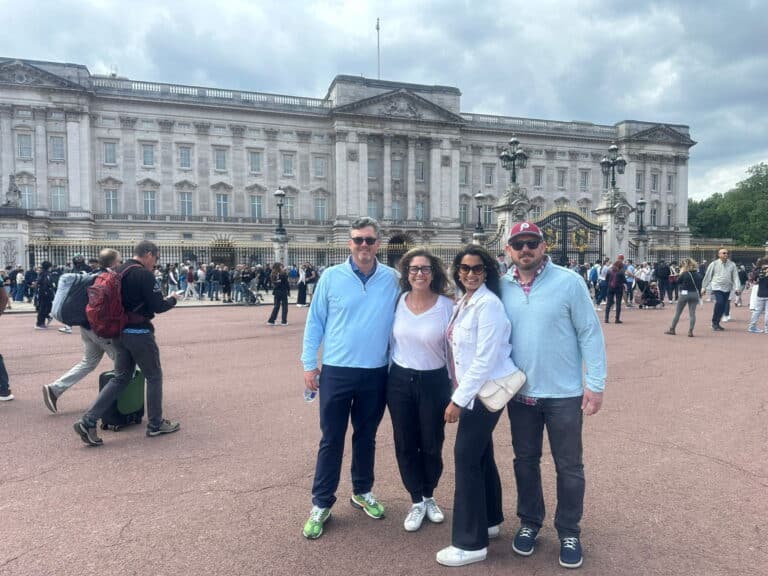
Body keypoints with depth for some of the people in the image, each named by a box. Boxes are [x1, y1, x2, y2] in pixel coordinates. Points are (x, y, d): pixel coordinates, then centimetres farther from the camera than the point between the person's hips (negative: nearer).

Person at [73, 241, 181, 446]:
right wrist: (172, 300, 3)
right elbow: (157, 306, -16)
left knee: (121, 378, 15)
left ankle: (88, 421, 6)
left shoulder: (119, 272, 9)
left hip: (119, 332, 8)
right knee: (154, 377, 8)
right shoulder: (144, 275, -16)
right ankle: (155, 424, 17)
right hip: (139, 333, -8)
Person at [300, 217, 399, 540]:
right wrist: (308, 363, -3)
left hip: (376, 374, 2)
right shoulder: (331, 277, -4)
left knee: (366, 437, 18)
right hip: (336, 372, -1)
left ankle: (362, 492, 37)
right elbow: (315, 322, 0)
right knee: (331, 440, 8)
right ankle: (321, 504, 23)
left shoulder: (392, 279, -1)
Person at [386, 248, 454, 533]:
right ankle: (416, 502, 29)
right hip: (399, 381, 2)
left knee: (432, 446, 10)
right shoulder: (398, 302, -2)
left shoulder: (447, 306, -10)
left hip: (434, 382, -2)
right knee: (405, 445, 10)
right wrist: (388, 378, 10)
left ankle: (429, 497, 36)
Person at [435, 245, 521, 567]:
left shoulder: (488, 304, -18)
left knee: (466, 458, -5)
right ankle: (489, 520, 36)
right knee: (480, 455, 18)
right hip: (472, 389, 9)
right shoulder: (463, 302, 9)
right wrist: (459, 393, 12)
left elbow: (485, 359, -23)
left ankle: (470, 543, 6)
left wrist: (458, 400, -21)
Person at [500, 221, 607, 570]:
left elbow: (590, 333, -8)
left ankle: (569, 532, 32)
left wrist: (595, 383, -10)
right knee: (525, 461, 17)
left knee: (569, 466, 11)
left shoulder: (569, 282, -10)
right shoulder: (502, 287, -2)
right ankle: (529, 522, 38)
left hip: (564, 393, -2)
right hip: (519, 393, 3)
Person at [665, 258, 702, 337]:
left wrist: (680, 273, 4)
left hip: (684, 293, -3)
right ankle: (690, 331, -4)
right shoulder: (698, 275, 3)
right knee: (692, 313, 3)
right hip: (695, 294, 3)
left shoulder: (684, 274, -12)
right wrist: (699, 295, 16)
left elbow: (678, 282, 1)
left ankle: (672, 329, 14)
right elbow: (699, 286, 8)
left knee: (677, 312, 7)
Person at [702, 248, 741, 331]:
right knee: (719, 302, -22)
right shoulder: (714, 264, -1)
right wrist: (704, 287, 4)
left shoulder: (732, 265, 6)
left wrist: (737, 288, -9)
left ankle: (717, 323, 23)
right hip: (717, 287, -4)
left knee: (723, 307, 7)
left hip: (727, 289, 4)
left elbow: (735, 277, 2)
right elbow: (707, 276, 3)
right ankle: (714, 322, -8)